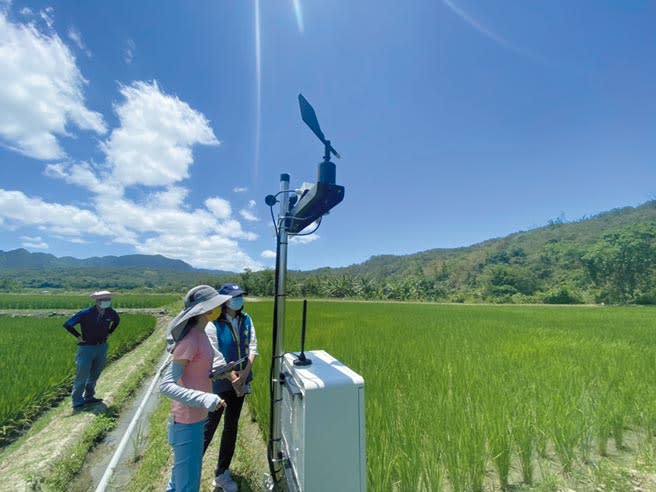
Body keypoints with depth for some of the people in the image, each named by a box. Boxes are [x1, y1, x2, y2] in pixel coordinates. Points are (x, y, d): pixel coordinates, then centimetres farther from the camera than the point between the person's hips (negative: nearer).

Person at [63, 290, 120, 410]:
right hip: (87, 347, -4)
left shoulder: (110, 312, -7)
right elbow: (67, 324, -12)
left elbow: (117, 320, 15)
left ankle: (89, 397, 31)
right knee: (82, 376, 1)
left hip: (102, 347, 5)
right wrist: (78, 336, -10)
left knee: (95, 374, 16)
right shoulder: (85, 313, -20)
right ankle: (77, 401, 15)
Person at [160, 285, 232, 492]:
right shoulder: (190, 340, -26)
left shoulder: (199, 334, 1)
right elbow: (166, 385, -27)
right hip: (187, 420, -9)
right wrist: (203, 398, -37)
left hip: (196, 417, 9)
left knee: (182, 473, 29)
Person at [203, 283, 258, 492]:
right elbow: (216, 359, -19)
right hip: (219, 384, -5)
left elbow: (252, 347, -4)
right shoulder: (212, 324, -19)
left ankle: (222, 473, 36)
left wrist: (243, 375, -13)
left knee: (231, 427, 17)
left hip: (240, 381, 5)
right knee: (208, 427, 8)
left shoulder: (245, 320, -4)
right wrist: (234, 380, -16)